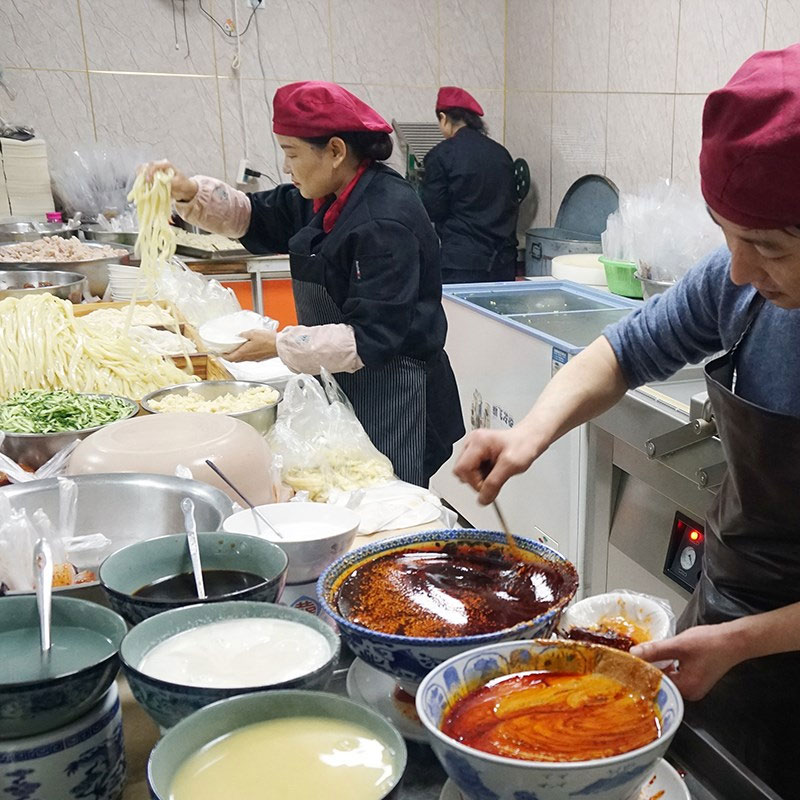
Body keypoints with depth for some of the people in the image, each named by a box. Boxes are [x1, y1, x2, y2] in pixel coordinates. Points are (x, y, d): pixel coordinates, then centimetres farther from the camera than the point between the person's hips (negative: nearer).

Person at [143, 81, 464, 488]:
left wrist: (280, 346, -19)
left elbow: (371, 338, -25)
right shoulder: (328, 200, 6)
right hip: (343, 389, 9)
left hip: (392, 399, -9)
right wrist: (189, 192, 1)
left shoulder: (386, 223, -24)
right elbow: (256, 218, 18)